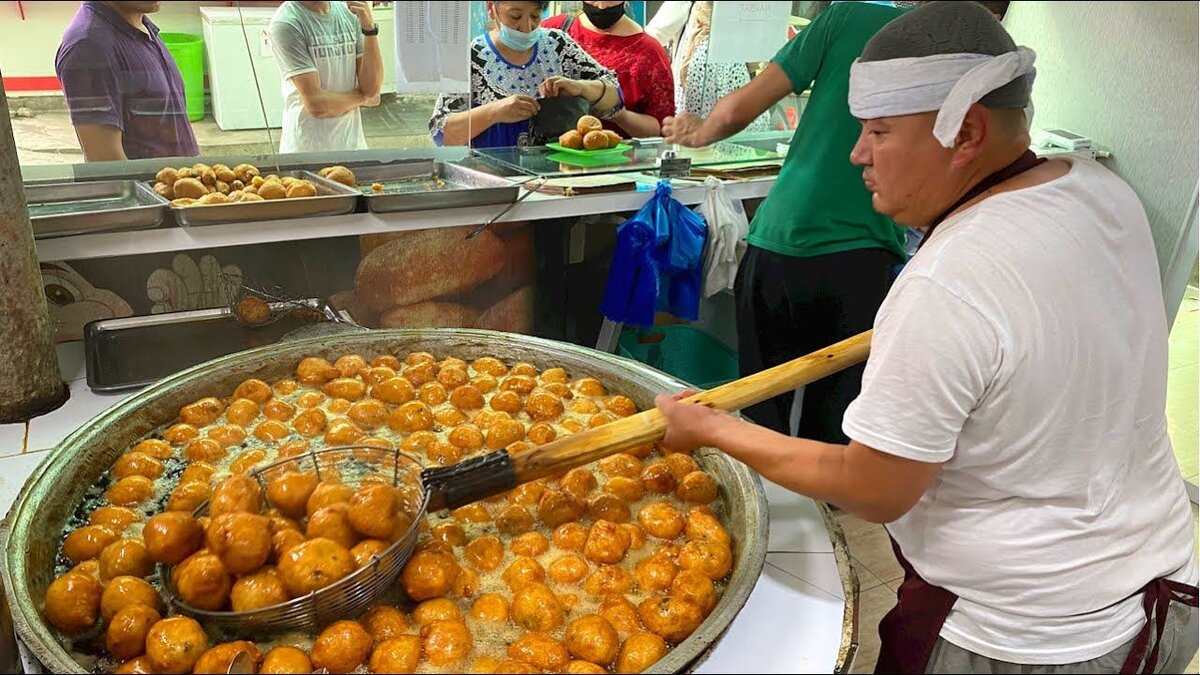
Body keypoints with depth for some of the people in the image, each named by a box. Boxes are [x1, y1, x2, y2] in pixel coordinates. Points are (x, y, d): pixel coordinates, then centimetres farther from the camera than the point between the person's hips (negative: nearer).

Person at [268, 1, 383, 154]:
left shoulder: (350, 14, 2)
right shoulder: (285, 23, -14)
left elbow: (372, 89, -6)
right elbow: (316, 104, -19)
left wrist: (370, 29, -15)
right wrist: (360, 97, -3)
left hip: (353, 144, 5)